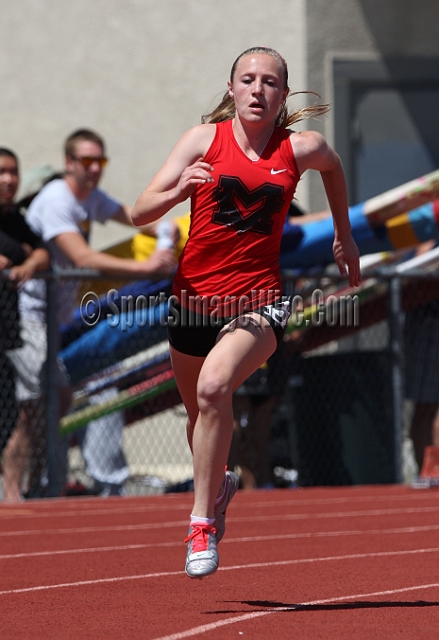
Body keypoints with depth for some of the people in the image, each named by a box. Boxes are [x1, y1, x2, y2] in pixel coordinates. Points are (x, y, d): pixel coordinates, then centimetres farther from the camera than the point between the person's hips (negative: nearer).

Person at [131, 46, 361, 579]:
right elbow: (139, 213, -8)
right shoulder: (204, 139, -4)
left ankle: (203, 521, -20)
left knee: (214, 387, -30)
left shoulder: (301, 149, -3)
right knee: (198, 411, 19)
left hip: (258, 301, -2)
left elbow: (333, 168, 24)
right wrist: (179, 190, -28)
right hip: (194, 296, 2)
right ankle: (218, 485, 54)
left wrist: (344, 237, 31)